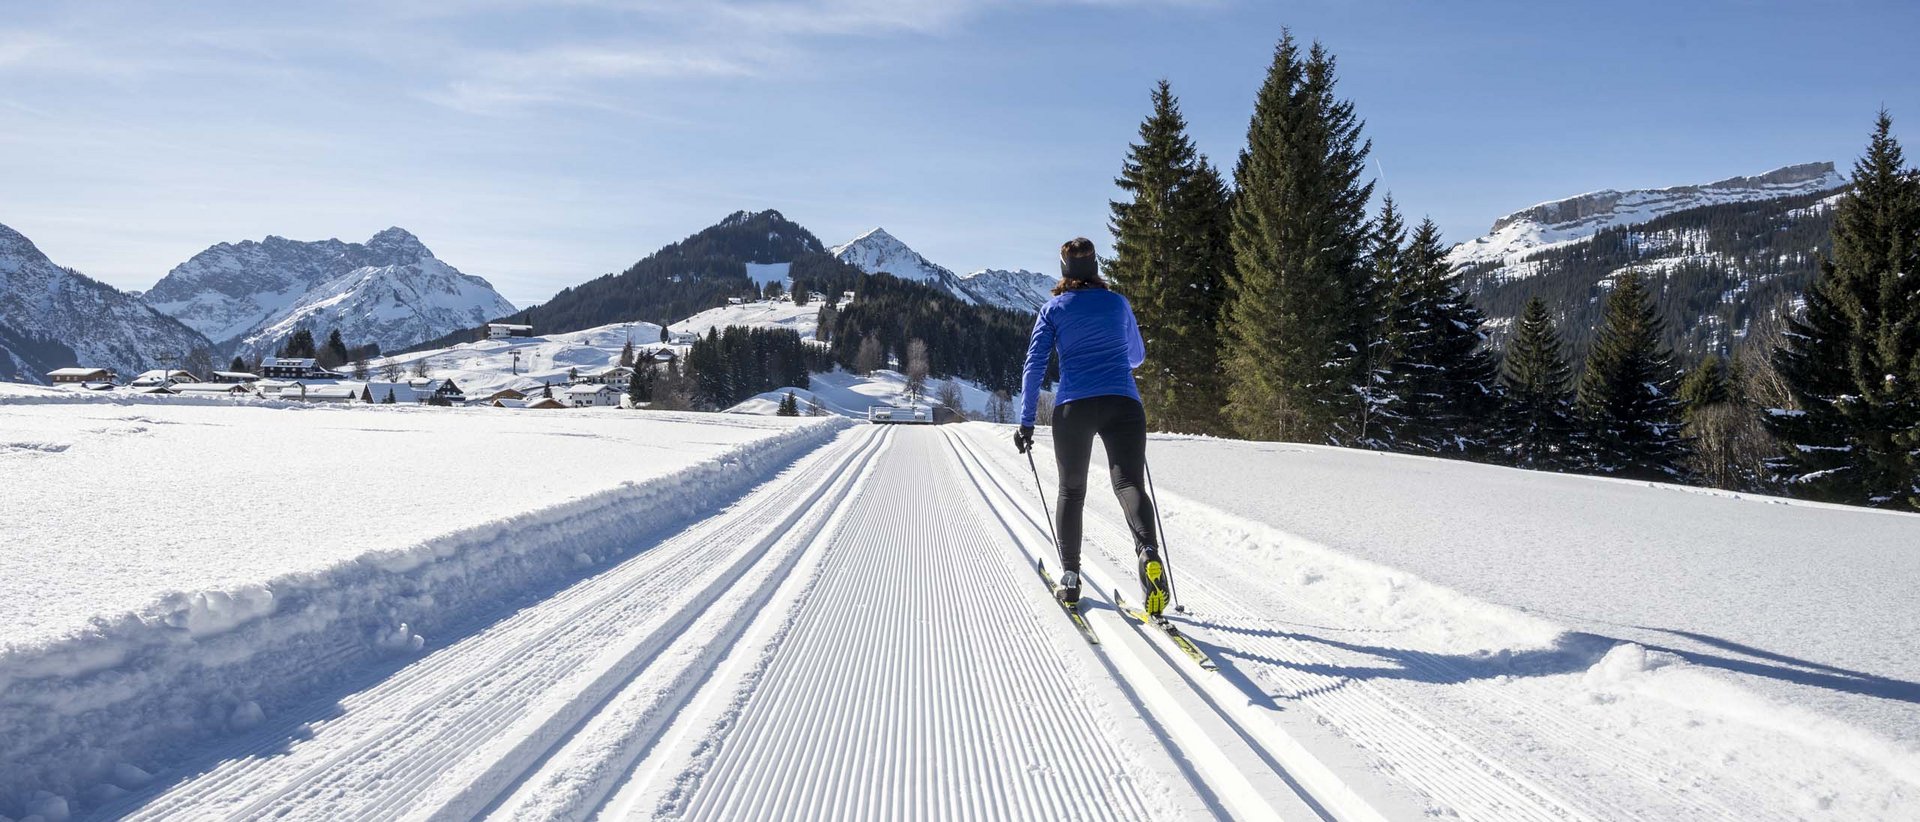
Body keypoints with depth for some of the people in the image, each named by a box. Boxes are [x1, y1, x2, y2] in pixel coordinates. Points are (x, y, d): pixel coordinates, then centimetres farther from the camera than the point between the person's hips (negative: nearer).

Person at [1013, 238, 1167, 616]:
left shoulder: (1053, 309, 10)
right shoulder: (1118, 303, 15)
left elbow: (1034, 366, 3)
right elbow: (1137, 356, 28)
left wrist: (1026, 422, 6)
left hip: (1073, 407, 0)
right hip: (1123, 404, 0)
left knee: (1071, 491, 14)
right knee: (1129, 483, -10)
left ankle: (1070, 577, 11)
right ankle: (1148, 550, -38)